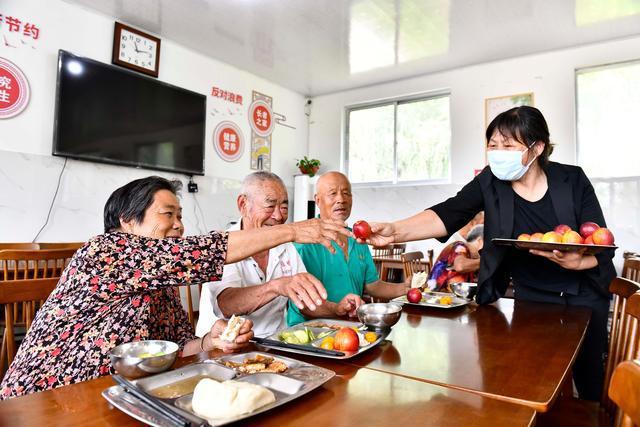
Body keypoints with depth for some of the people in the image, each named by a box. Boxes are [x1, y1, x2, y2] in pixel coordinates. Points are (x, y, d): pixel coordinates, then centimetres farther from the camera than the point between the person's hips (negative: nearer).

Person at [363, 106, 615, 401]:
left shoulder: (572, 180, -13)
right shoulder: (490, 182, -13)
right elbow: (449, 214, -28)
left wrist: (577, 261, -34)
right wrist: (396, 231, -44)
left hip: (584, 294, 0)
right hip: (531, 296, 0)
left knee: (589, 381, 10)